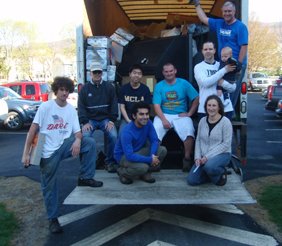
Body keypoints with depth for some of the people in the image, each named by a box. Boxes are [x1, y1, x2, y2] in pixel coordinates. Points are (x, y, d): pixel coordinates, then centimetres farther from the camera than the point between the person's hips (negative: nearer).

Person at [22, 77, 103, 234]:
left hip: (64, 145, 3)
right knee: (49, 186, 3)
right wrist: (26, 152, -14)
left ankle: (85, 178, -4)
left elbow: (77, 131, 0)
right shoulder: (45, 106, -9)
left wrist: (78, 140, -25)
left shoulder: (72, 110, 2)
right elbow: (33, 129, -10)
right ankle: (53, 219, 20)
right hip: (48, 152, -3)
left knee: (90, 143, -17)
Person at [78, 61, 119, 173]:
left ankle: (110, 162, -7)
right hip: (90, 119, 0)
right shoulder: (84, 88, 9)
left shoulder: (109, 87, 9)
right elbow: (81, 107, 3)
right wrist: (85, 122, -12)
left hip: (105, 119, 0)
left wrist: (111, 120, -7)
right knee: (85, 136, -28)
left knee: (113, 136, -27)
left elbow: (114, 105, 6)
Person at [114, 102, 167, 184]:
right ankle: (122, 172, -2)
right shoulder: (127, 132, -31)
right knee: (143, 167, -34)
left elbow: (155, 140, -9)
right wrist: (150, 160, -31)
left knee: (162, 150, -14)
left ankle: (145, 173, 5)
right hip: (124, 155, -6)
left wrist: (152, 155, -29)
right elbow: (129, 156, -34)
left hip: (139, 150, 7)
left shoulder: (148, 123, -13)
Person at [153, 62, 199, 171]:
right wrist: (164, 120, -17)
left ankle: (187, 158, -12)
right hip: (163, 115, 1)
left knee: (189, 133, -29)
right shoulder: (159, 86, 6)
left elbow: (196, 99, 6)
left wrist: (189, 113, -5)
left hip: (181, 115, 0)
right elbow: (156, 105, -3)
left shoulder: (184, 83, 6)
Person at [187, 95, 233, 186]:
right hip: (204, 157, 5)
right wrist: (197, 157, -6)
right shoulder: (202, 121, 5)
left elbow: (226, 144, -14)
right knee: (191, 180, -8)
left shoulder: (225, 122, -11)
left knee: (209, 166, -38)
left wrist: (208, 156, -18)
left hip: (221, 154, -5)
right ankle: (213, 174, 16)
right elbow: (198, 140, 8)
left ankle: (221, 173, -3)